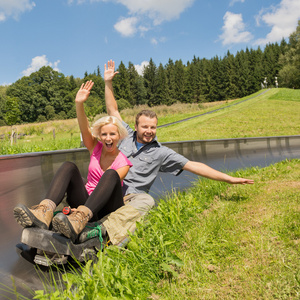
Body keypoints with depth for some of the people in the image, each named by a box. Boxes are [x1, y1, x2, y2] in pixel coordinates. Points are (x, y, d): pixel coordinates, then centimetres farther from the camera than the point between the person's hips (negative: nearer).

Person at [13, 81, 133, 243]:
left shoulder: (123, 162, -2)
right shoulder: (95, 148, 10)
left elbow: (110, 184, -15)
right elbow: (84, 128, -8)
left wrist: (82, 210, -28)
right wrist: (79, 103, -25)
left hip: (108, 208, -3)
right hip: (86, 201, 3)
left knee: (111, 174, -34)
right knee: (69, 166, -22)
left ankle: (78, 218, -56)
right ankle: (44, 211, -46)